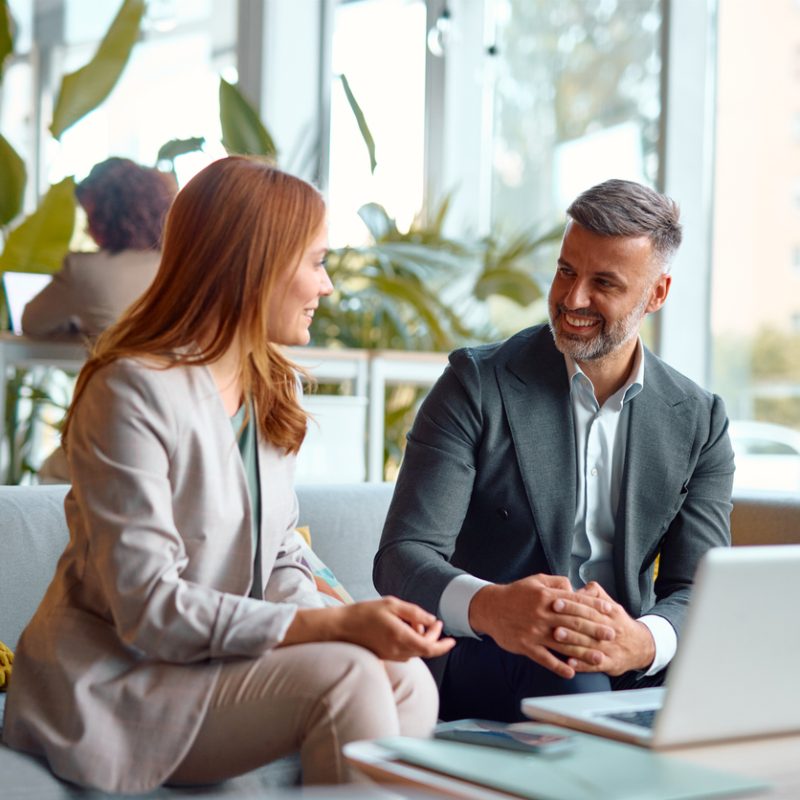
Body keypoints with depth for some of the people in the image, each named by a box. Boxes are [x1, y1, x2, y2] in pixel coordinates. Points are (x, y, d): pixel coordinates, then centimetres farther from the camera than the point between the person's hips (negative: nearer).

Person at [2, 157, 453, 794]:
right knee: (343, 677, -27)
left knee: (406, 680, -19)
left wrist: (351, 622, -12)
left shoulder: (275, 389, 11)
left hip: (223, 661, 7)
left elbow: (279, 563, 10)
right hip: (117, 682, -7)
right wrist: (337, 625, -26)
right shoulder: (132, 391, -17)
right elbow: (148, 606, -22)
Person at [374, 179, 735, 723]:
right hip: (480, 658, -3)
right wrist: (489, 607, -36)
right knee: (572, 681, -36)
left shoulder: (700, 422, 7)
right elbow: (403, 558, -11)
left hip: (627, 665, 3)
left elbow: (698, 593, -1)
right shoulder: (477, 385, -2)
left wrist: (640, 642, -28)